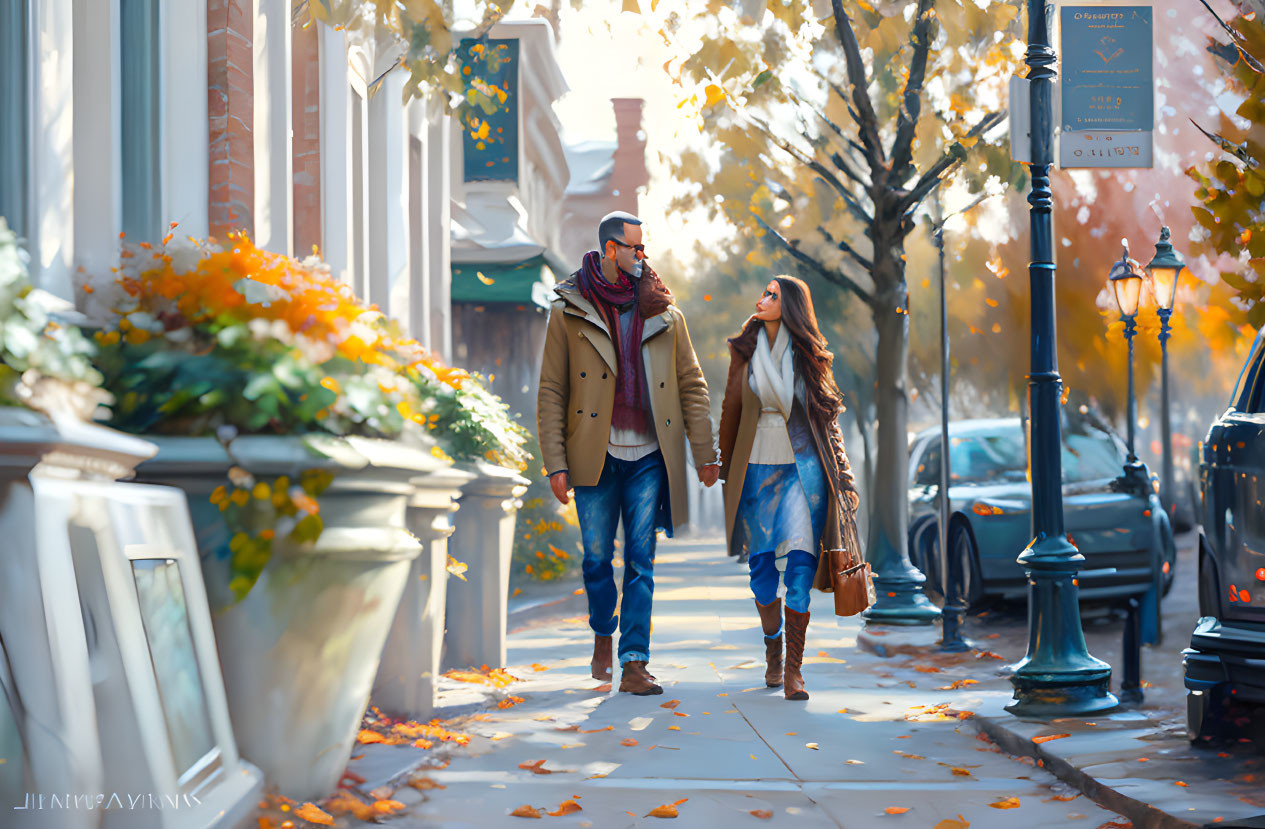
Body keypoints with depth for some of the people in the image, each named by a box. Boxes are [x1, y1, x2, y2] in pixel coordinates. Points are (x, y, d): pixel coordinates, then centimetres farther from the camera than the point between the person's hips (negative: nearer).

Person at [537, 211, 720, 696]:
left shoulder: (664, 313, 7)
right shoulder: (570, 313, 1)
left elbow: (692, 384, 10)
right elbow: (551, 393, 0)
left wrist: (704, 453, 4)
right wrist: (556, 463, -6)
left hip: (649, 458, 1)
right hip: (595, 456, -1)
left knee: (641, 561, -3)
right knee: (597, 557, 6)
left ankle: (634, 665, -2)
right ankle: (603, 634, 33)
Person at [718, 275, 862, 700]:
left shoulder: (807, 353, 3)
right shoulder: (745, 350, 6)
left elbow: (825, 414, 8)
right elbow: (731, 409, 13)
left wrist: (839, 473, 6)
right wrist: (726, 466, 15)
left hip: (803, 467, -2)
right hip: (757, 468, 2)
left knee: (800, 566, -11)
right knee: (762, 566, 5)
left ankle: (793, 670, -7)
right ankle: (773, 649, 29)